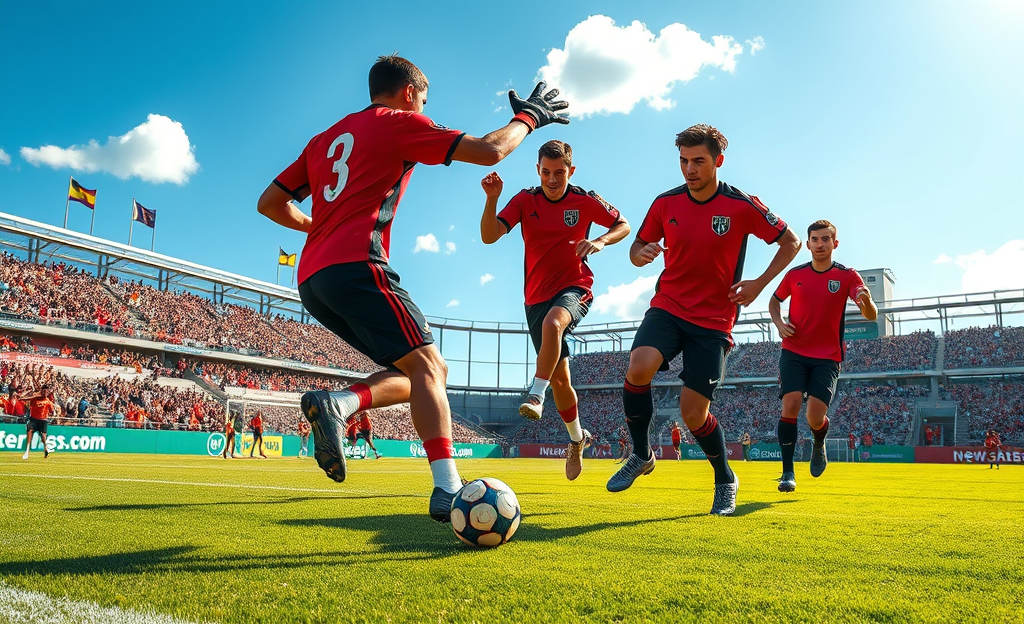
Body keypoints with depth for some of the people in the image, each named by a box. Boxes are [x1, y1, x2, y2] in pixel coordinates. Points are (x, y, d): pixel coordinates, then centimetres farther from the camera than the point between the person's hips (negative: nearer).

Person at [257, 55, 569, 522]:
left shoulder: (325, 139, 27)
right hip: (355, 265, -8)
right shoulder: (399, 123, 7)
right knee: (427, 365, -13)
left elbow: (270, 202, 25)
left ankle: (336, 404, -11)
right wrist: (528, 117, 18)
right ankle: (447, 490, -26)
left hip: (311, 279, 8)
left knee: (418, 372, 10)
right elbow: (489, 151, 2)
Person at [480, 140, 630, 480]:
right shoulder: (525, 200, -3)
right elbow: (489, 236, -14)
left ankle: (536, 396, -32)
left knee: (553, 322, -40)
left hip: (575, 288, -2)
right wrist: (491, 198, -31)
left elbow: (623, 225, 7)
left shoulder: (585, 201, -5)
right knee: (559, 377, 7)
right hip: (537, 295, 2)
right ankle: (577, 438, 29)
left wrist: (600, 241, -14)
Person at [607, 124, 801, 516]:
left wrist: (760, 283, -9)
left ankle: (725, 481, 24)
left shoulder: (742, 206, -7)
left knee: (693, 412, -5)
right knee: (639, 367, -27)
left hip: (714, 321, -2)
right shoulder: (665, 203, 1)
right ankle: (641, 456, -3)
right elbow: (639, 248, 12)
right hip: (667, 307, 2)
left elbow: (790, 241, 4)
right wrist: (640, 254, -13)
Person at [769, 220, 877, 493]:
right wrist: (779, 323, -1)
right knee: (790, 404, -17)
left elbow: (871, 316, -12)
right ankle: (788, 472, -7)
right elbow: (775, 301, 20)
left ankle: (819, 446, 26)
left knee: (815, 418, -12)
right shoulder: (795, 274, 3)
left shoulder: (847, 276, -3)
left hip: (828, 357, -1)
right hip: (793, 352, 1)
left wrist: (867, 301, -36)